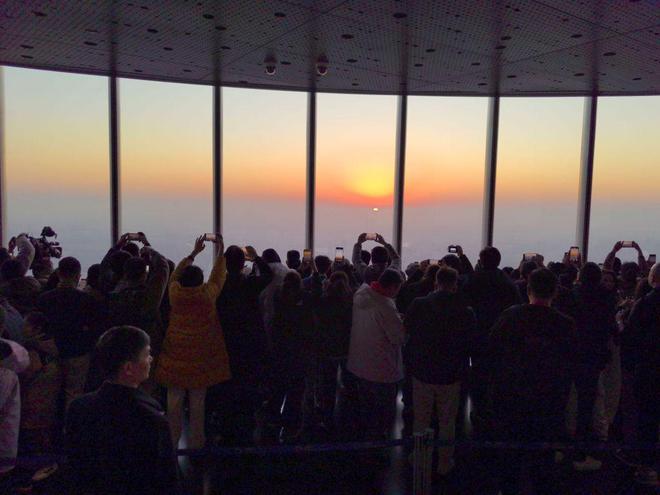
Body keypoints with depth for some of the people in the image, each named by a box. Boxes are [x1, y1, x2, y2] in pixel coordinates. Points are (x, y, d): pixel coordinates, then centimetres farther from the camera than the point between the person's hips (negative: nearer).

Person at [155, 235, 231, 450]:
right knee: (197, 403, 8)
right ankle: (196, 441, 18)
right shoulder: (206, 294, -10)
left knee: (174, 401, 9)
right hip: (200, 355, -2)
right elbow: (218, 275, 6)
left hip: (176, 354, 2)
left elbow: (176, 274, 16)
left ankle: (172, 440, 20)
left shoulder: (175, 293, -4)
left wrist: (194, 252, 24)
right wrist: (221, 250, 17)